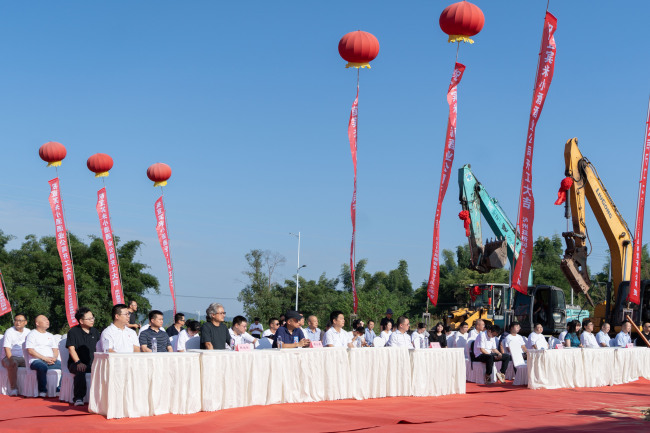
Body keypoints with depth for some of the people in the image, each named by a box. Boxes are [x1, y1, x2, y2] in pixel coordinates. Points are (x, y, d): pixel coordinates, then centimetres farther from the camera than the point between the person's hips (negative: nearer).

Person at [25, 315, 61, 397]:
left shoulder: (50, 336, 26)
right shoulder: (32, 334, 7)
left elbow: (55, 349, 21)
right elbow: (30, 351, -5)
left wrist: (54, 358, -3)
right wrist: (45, 358, -13)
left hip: (51, 360, 6)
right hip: (36, 360, -6)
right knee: (42, 367, -39)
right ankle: (42, 391, -28)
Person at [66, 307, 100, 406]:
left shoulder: (95, 331, 17)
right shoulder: (73, 331, 2)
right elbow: (71, 348, -8)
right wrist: (78, 362, -22)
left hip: (92, 363, 4)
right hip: (76, 363, -4)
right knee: (80, 371, -39)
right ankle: (78, 398, -30)